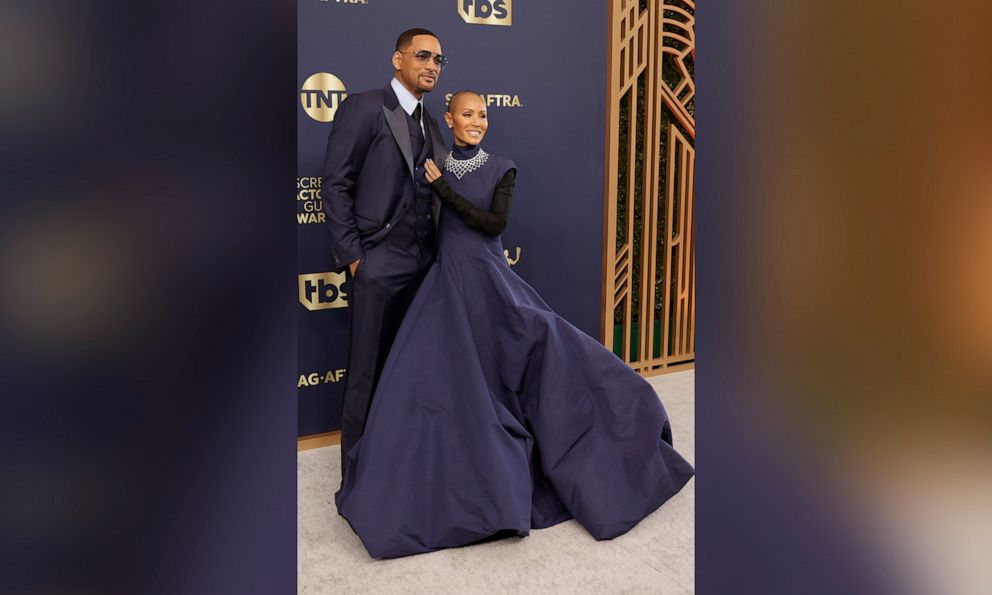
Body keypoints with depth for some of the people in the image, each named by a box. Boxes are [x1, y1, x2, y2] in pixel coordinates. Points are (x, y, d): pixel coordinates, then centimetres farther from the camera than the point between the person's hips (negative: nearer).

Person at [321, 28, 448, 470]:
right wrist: (351, 254, -12)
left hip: (421, 262, 6)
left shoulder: (428, 123, 15)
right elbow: (335, 182, -9)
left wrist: (434, 250, 7)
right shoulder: (363, 107, -5)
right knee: (367, 367, 3)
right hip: (379, 262, -6)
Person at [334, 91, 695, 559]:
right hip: (446, 281, 1)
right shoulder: (432, 168, 8)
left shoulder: (502, 169, 2)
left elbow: (495, 224, -11)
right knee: (442, 377, -5)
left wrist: (443, 188, -11)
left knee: (543, 345, -11)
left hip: (491, 279, -1)